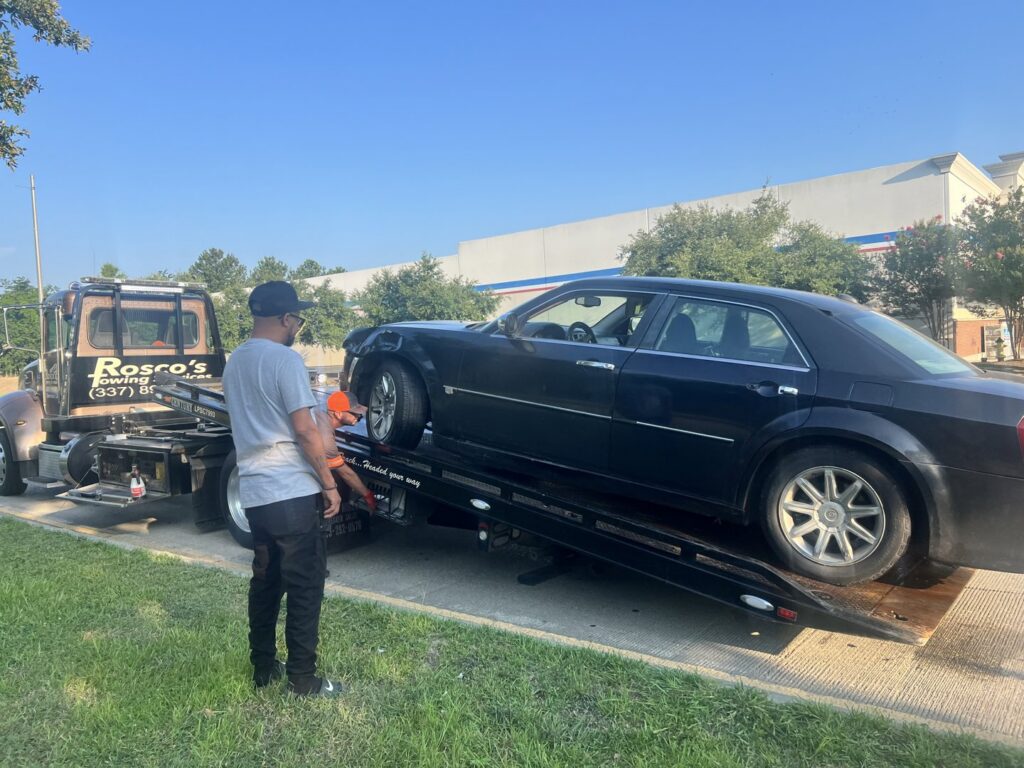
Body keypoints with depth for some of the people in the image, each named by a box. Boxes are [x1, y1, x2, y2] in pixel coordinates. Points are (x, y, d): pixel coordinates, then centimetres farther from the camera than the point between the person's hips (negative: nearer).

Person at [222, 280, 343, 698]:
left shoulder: (234, 362, 12)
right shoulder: (285, 359, -14)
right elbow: (304, 429, -17)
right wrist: (329, 483, -9)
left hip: (253, 491, 8)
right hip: (292, 492, -8)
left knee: (265, 580, 17)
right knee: (305, 586, 1)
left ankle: (262, 668, 27)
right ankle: (303, 680, 8)